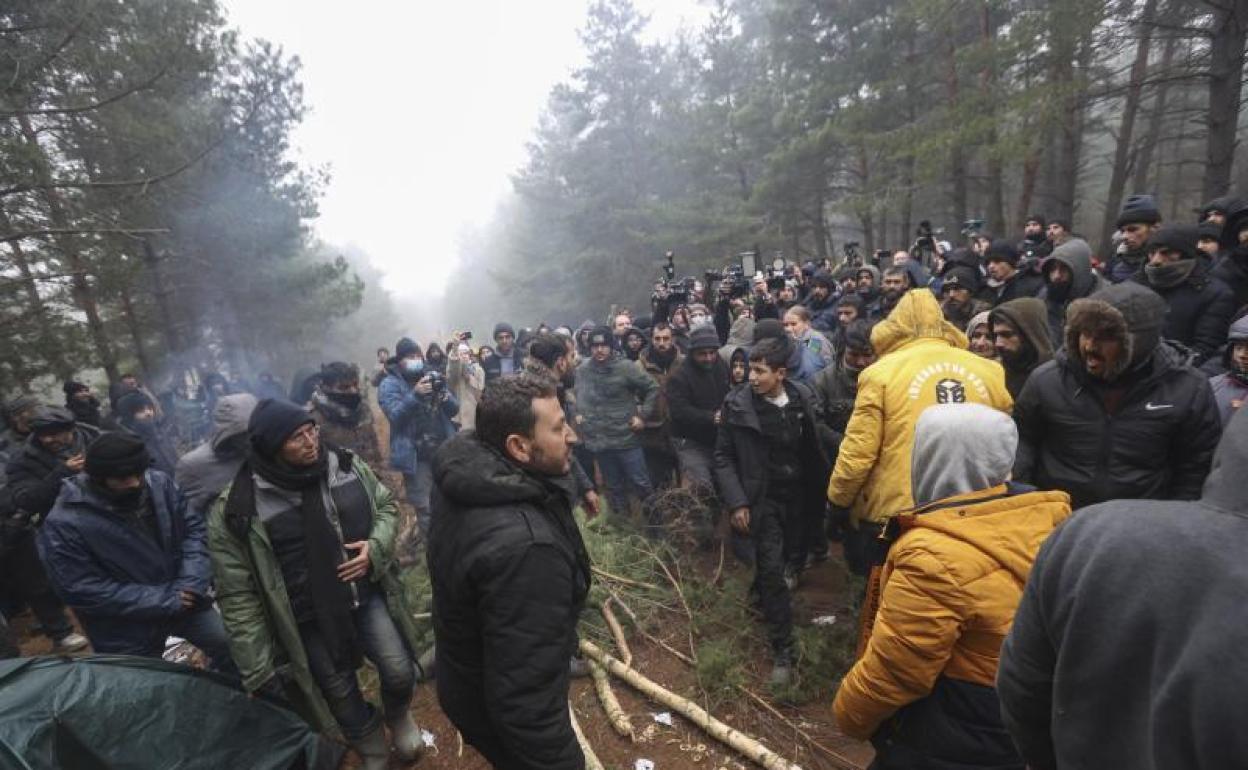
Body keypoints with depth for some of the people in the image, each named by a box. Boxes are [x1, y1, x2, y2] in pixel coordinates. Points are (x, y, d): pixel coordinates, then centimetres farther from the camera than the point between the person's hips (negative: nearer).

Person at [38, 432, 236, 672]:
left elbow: (194, 528, -4)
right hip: (127, 630, -3)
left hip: (183, 602, 3)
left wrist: (192, 583, -17)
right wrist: (165, 600, -20)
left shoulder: (159, 483, -12)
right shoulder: (64, 523, -21)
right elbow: (84, 591, -19)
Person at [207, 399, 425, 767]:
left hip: (370, 596, 2)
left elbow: (386, 506, 6)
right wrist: (258, 669, -9)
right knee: (343, 698, 17)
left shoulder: (347, 465, -9)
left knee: (400, 674, 6)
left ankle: (398, 716, 43)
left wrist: (376, 547, -15)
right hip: (311, 622, -2)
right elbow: (238, 596, -13)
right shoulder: (238, 510, -19)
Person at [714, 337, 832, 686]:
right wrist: (737, 502, -15)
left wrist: (822, 489, 3)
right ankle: (783, 651, 10)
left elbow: (814, 448, 5)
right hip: (763, 499, -3)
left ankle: (762, 595, 50)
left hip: (799, 496, 4)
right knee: (773, 572, -4)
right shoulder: (737, 404, -14)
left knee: (795, 559, 18)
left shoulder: (803, 398, -6)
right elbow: (724, 458, -8)